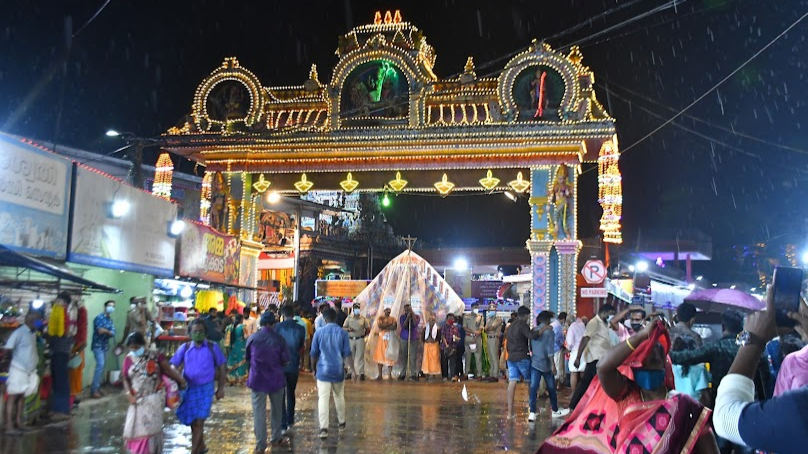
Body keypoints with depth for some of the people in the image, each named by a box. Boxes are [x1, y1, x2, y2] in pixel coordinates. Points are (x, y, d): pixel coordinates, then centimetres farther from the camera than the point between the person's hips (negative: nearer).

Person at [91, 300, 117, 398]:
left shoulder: (110, 320, 12)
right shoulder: (99, 317, -10)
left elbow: (113, 333, 2)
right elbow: (100, 330, -19)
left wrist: (105, 331, -16)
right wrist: (109, 331, -5)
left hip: (105, 346, 7)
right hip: (98, 345, -7)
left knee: (102, 366, 8)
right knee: (100, 365, -16)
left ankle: (97, 388, 14)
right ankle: (94, 389, -12)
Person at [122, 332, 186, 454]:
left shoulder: (155, 356, -8)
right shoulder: (128, 359, 1)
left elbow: (168, 370, -1)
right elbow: (126, 380, 9)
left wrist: (181, 381, 4)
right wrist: (129, 395, -5)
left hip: (153, 398, -4)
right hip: (137, 400, 4)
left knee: (150, 428, -6)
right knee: (133, 428, 6)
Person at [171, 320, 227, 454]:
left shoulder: (212, 347, -5)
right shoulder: (184, 348, -1)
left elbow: (221, 367, 2)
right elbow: (174, 366, 3)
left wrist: (221, 388, 0)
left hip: (206, 388, -3)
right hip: (189, 388, 3)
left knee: (199, 422, -8)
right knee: (193, 422, 15)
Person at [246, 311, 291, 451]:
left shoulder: (252, 338, -6)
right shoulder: (279, 339, -9)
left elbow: (247, 357, 6)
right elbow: (285, 360, -5)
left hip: (257, 378, 0)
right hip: (276, 378, 0)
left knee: (259, 412, 5)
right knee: (276, 409, 18)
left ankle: (260, 445, 8)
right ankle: (276, 439, 29)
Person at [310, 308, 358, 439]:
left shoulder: (319, 332, -3)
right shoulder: (343, 333, -2)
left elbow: (314, 354, 1)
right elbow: (347, 354, -6)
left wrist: (314, 369, 14)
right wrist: (353, 371, -3)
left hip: (323, 370, -2)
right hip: (338, 371, 2)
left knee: (323, 399, -3)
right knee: (339, 397, 19)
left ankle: (324, 428, -13)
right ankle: (341, 422, 33)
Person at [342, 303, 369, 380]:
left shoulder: (363, 319, 5)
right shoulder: (348, 318, 6)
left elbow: (368, 329, 9)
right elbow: (343, 328, 1)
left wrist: (363, 335, 0)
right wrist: (348, 329, -17)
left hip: (360, 340, -1)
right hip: (350, 339, 1)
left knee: (360, 357, -4)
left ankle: (361, 373, -2)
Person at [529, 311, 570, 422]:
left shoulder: (533, 331, 7)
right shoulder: (549, 331, -7)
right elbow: (550, 350, -14)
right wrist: (553, 365, -14)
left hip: (534, 362, 4)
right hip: (546, 364, -4)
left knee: (533, 387, -3)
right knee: (551, 388, 12)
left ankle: (532, 413, -11)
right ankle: (555, 411, 25)